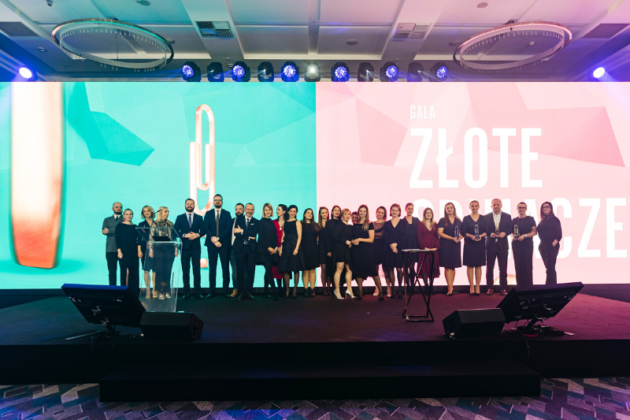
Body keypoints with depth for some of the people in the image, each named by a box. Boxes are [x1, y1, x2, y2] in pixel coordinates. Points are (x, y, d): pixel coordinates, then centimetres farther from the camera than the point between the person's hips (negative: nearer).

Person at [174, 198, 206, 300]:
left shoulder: (199, 218, 11)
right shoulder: (180, 218, 9)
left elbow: (203, 231, 5)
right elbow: (175, 231, 1)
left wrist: (197, 234, -15)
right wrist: (185, 235, -14)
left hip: (196, 247, 0)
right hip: (184, 247, 0)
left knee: (197, 270, 0)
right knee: (185, 271, 3)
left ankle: (198, 292, 5)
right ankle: (186, 292, 10)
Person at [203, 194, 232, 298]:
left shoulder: (227, 214, 7)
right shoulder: (208, 214, 11)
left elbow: (228, 229, -3)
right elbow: (206, 228, 2)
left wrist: (218, 238, -13)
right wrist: (213, 239, -13)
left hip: (224, 244, -1)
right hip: (211, 244, 1)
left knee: (225, 268, 0)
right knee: (212, 268, 3)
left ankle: (226, 291, 5)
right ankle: (212, 291, 8)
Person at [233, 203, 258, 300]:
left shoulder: (256, 222, 11)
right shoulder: (239, 219, 11)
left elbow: (254, 233, -7)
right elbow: (236, 233, -3)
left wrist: (242, 231, -12)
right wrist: (248, 237, -11)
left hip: (251, 248, 0)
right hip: (240, 248, 0)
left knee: (251, 271, -1)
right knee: (240, 271, -1)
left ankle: (248, 292, 8)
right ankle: (241, 292, 8)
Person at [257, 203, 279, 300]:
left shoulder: (272, 222, 15)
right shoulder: (262, 222, -2)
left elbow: (275, 236, 15)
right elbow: (261, 237, -7)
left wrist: (276, 247, 0)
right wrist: (268, 248, -12)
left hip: (272, 251, 6)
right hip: (264, 250, -6)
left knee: (268, 271, 8)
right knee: (269, 270, -11)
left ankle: (266, 292, 14)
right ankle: (275, 292, -15)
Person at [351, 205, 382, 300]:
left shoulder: (369, 224, -1)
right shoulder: (354, 225, 11)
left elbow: (371, 239, -6)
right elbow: (352, 238, 17)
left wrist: (359, 239, -13)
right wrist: (353, 241, -5)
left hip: (367, 251, -4)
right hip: (356, 251, 4)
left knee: (373, 270, -6)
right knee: (358, 271, 4)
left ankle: (380, 291, 3)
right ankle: (360, 292, 13)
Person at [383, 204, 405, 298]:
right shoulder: (387, 224, 12)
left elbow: (404, 236, -1)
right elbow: (385, 236, 3)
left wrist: (396, 244, -12)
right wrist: (391, 245, -12)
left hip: (399, 248, -2)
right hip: (389, 248, 2)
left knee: (399, 268, -3)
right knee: (390, 269, 1)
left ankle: (400, 290, 5)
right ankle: (392, 290, 5)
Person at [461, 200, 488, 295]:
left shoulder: (483, 218, 9)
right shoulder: (466, 219, 5)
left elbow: (486, 231, 4)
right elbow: (463, 232, -2)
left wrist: (481, 236, -16)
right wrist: (471, 236, -19)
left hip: (480, 244, 1)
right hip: (469, 244, -1)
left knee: (478, 265, 3)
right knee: (470, 265, -1)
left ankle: (478, 287, 9)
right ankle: (472, 287, 5)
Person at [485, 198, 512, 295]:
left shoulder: (507, 216, 7)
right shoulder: (486, 217, 6)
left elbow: (510, 228, 3)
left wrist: (505, 233, -16)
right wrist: (490, 234, -16)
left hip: (502, 245, 0)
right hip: (490, 245, 0)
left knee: (503, 268, 2)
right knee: (489, 268, 5)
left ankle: (503, 288, 11)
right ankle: (490, 287, 14)